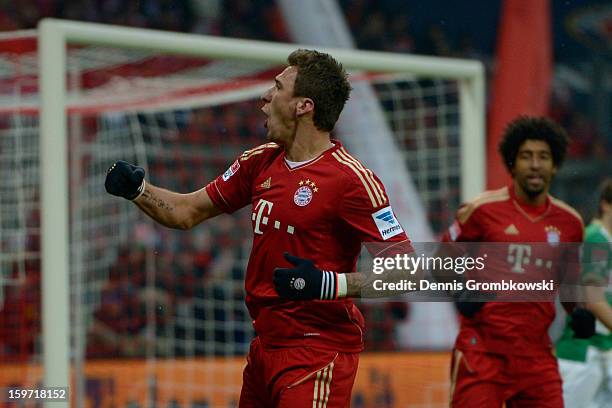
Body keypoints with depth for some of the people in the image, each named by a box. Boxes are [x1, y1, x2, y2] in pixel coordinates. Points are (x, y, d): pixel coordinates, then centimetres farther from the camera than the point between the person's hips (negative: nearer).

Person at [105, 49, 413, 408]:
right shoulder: (260, 162, 10)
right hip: (265, 347, 7)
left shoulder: (351, 179, -13)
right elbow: (187, 213, 21)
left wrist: (333, 284, -26)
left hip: (318, 353, -7)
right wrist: (138, 189, 4)